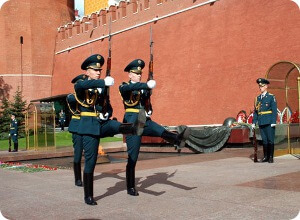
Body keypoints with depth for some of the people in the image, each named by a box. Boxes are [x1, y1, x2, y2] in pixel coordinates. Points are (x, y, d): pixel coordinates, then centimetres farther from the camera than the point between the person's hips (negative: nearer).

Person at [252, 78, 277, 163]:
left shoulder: (271, 97, -1)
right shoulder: (257, 98, 12)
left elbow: (274, 110, -6)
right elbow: (255, 111, 13)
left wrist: (273, 122, -12)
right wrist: (254, 122, 8)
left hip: (269, 122, -4)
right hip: (261, 123, 4)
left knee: (270, 140, -1)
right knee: (264, 140, 8)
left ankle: (271, 157, 6)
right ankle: (265, 156, 15)